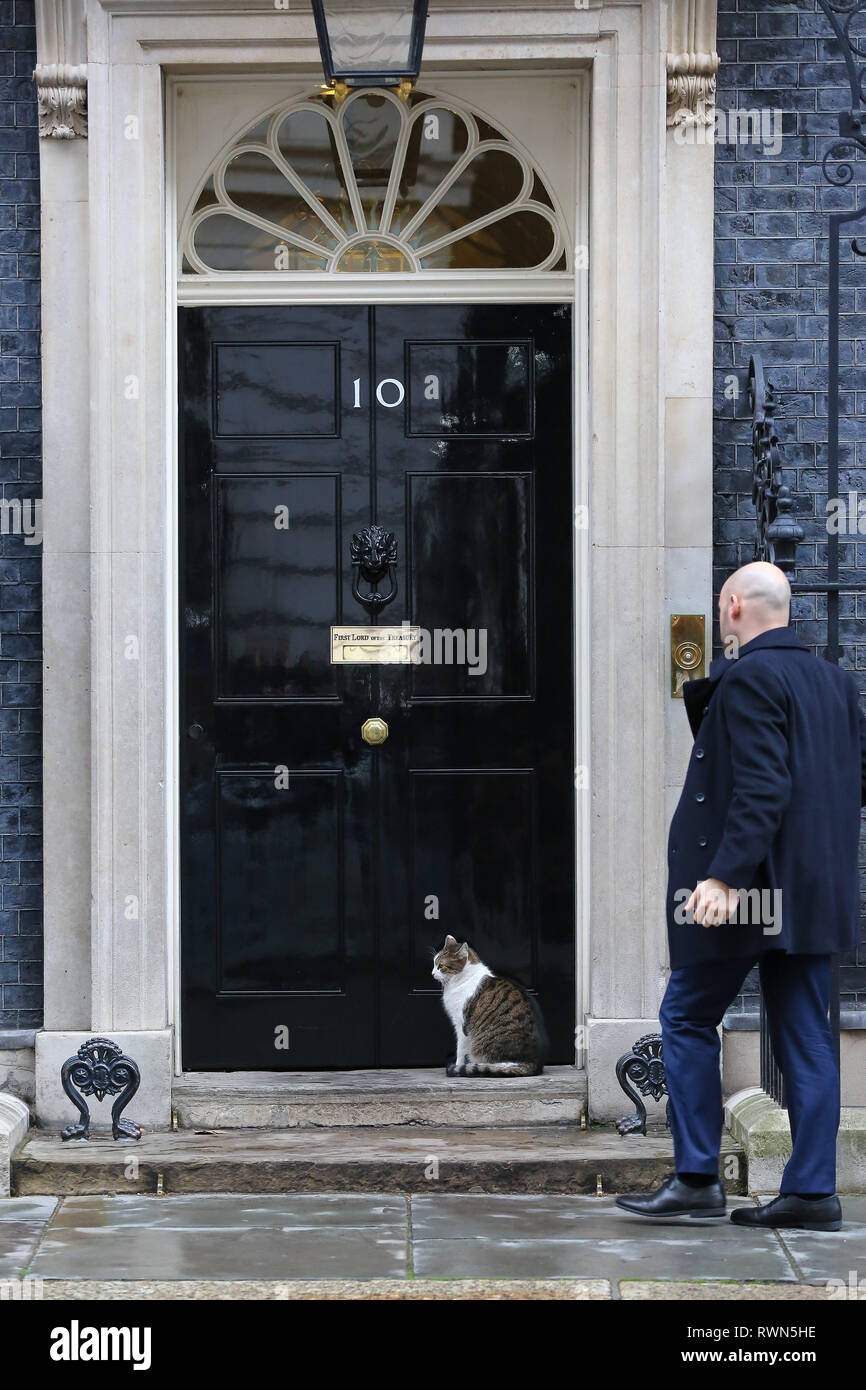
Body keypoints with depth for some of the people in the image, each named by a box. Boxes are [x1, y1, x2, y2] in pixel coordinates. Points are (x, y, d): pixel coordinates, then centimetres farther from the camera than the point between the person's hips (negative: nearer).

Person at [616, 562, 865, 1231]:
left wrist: (726, 874, -26)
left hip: (748, 889, -8)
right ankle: (812, 1190, 7)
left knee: (688, 1018, 4)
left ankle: (696, 1177, 4)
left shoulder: (748, 678, -13)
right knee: (805, 1035, 8)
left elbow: (761, 786, -23)